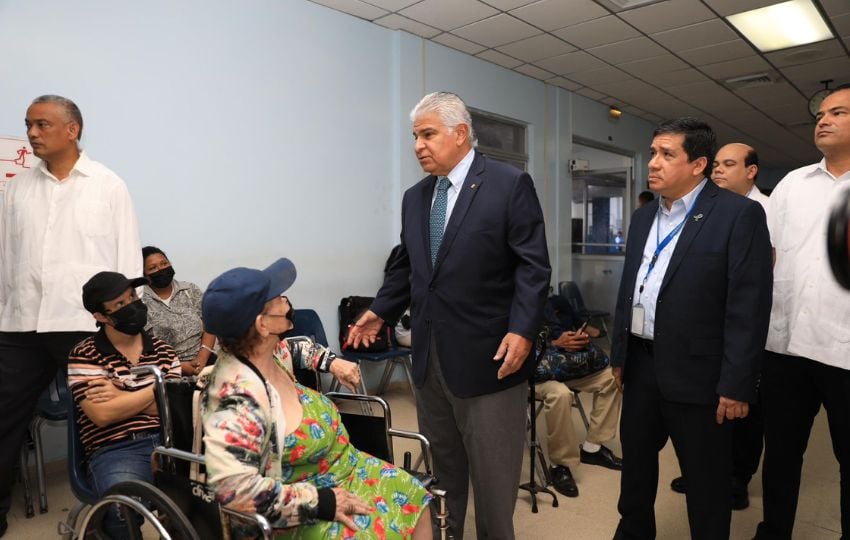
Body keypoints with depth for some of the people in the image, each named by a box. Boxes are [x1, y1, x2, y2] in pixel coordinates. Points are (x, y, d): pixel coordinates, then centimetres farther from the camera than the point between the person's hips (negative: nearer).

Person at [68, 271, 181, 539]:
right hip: (114, 450, -3)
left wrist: (122, 396, -5)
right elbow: (103, 415, -9)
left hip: (168, 439, 4)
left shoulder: (161, 349, 14)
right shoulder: (84, 356, 3)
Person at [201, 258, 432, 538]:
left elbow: (294, 346, 19)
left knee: (414, 501, 4)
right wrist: (320, 501, -31)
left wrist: (331, 361, 3)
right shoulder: (240, 399, -33)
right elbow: (232, 487, -40)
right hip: (298, 515, -8)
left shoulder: (266, 351, -6)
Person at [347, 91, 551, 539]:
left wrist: (522, 329, -19)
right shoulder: (414, 197, 12)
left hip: (487, 355, -5)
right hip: (429, 355, 6)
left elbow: (533, 266, -11)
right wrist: (380, 312, 8)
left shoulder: (510, 184, -7)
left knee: (493, 472, 8)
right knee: (440, 464, 18)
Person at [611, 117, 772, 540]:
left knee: (705, 480, 10)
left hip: (694, 371, -6)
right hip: (640, 364, 7)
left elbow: (749, 306, -15)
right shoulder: (643, 217, 10)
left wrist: (736, 385, -16)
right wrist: (619, 355, 13)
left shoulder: (739, 214, -11)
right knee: (635, 461, 20)